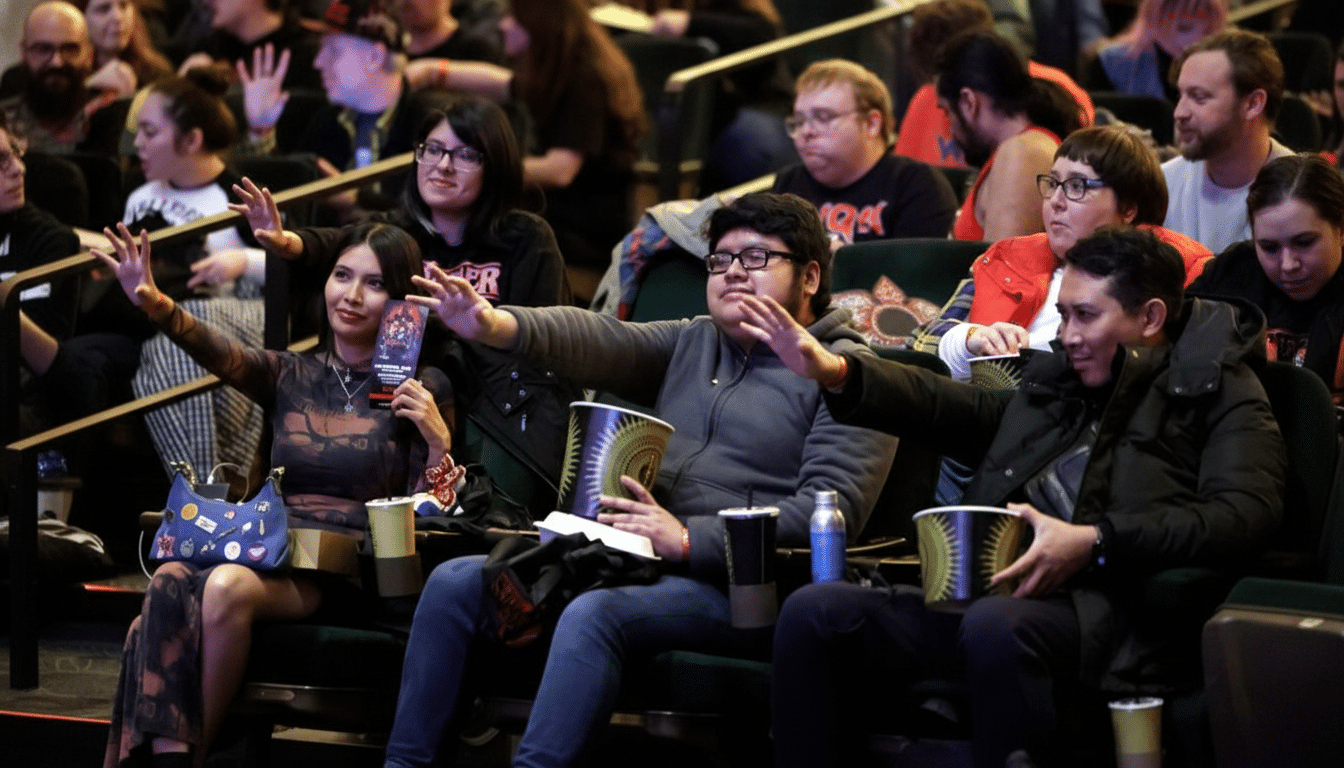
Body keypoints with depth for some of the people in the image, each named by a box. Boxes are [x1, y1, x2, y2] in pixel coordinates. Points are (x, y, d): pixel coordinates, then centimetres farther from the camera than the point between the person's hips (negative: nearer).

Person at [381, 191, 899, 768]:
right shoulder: (691, 344, 22)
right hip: (627, 560, 8)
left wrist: (688, 540, -21)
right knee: (455, 584, -6)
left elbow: (832, 509, -13)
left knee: (593, 614, -35)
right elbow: (600, 340, 4)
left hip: (731, 585, -8)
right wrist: (495, 325, -18)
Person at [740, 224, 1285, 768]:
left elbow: (1244, 515, -8)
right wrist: (836, 373, 11)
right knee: (812, 612, -14)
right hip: (983, 592, 7)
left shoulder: (1219, 394, 8)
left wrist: (1097, 542, -18)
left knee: (996, 625, -40)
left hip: (1101, 606, -7)